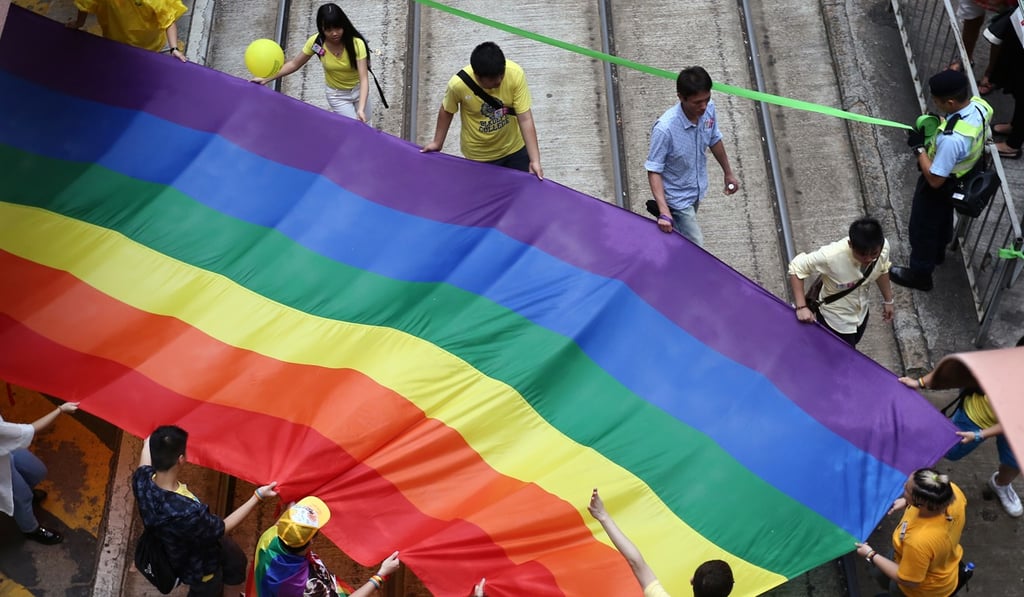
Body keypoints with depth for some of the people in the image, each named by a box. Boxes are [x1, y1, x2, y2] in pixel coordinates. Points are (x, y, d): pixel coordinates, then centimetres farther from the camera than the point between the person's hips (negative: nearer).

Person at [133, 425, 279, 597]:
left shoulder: (142, 479, -27)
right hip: (199, 568, -6)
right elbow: (221, 528, -26)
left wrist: (150, 442, 21)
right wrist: (257, 497, -23)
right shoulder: (187, 513, -47)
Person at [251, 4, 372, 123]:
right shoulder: (316, 42, -24)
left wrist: (361, 109, -49)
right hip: (337, 94, 0)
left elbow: (364, 78, -35)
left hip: (358, 89, 0)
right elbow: (294, 64, -12)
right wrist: (267, 79, -20)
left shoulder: (356, 43, -31)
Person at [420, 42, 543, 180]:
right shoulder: (459, 84, -29)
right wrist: (437, 143, 5)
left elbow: (525, 119, -22)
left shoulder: (515, 74, -28)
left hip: (514, 148, 1)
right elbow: (447, 111, -7)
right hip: (479, 156, -1)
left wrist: (535, 160, -25)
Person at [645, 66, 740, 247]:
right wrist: (664, 211, -37)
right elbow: (654, 171, -27)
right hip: (678, 198, -6)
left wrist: (728, 173, 15)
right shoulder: (665, 128, -36)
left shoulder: (708, 109, -17)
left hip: (697, 190, 6)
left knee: (683, 228, 30)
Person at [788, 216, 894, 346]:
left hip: (861, 311, 5)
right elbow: (796, 267, -27)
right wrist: (801, 307, -32)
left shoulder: (884, 246, -25)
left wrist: (888, 300, 13)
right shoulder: (831, 256, -42)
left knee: (851, 349, 32)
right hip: (835, 318, -5)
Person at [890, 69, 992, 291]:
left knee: (922, 228, 18)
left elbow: (935, 179, -32)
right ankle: (938, 252, 60)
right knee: (943, 217, 34)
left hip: (939, 187, -8)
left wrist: (918, 147, -26)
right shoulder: (979, 105, -21)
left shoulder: (951, 139, -45)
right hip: (961, 177, 8)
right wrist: (938, 128, -7)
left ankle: (920, 274, 40)